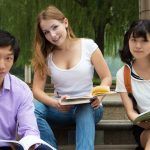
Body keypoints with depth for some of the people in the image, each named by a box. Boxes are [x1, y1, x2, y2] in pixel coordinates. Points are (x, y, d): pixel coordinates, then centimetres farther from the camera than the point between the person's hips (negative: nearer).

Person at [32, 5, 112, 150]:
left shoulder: (88, 45, -3)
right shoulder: (45, 55, 3)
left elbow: (106, 77, 1)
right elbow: (37, 89, -3)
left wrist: (99, 97, -20)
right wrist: (56, 103, -24)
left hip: (88, 107, -2)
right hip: (60, 109, 2)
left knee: (85, 111, -39)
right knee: (33, 109, -29)